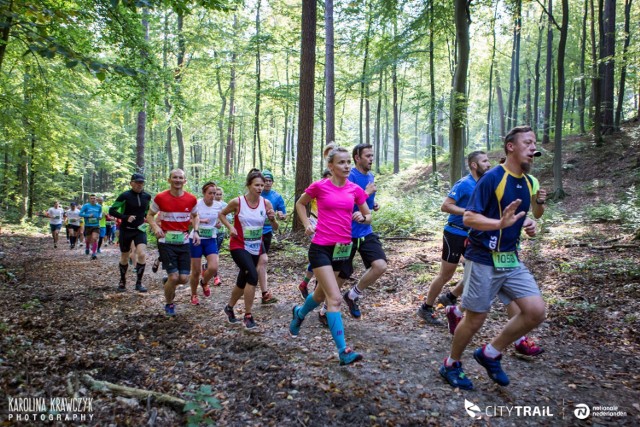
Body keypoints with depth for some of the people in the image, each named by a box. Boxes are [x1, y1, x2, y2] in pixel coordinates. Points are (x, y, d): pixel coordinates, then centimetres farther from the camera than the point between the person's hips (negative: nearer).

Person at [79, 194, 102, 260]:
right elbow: (80, 214, -7)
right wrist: (88, 215, -20)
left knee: (94, 239, -14)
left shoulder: (99, 206, 4)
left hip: (96, 225, 0)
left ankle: (93, 254, -10)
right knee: (88, 240, 12)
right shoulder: (86, 206, -3)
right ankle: (87, 248, 46)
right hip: (88, 225, 0)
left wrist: (100, 216, -1)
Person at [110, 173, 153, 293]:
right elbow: (112, 211, -11)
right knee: (124, 258, 10)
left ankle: (139, 283, -4)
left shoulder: (147, 196, 0)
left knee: (142, 254, -17)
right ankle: (122, 281, 33)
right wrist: (126, 217, -22)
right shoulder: (125, 196, -12)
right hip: (126, 230, -2)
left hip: (140, 230, 2)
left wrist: (146, 218, 8)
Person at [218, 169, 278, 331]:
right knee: (253, 276, -23)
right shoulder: (237, 202, -13)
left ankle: (229, 308, 43)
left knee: (243, 281, 16)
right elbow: (221, 214, 4)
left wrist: (273, 218, -22)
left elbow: (275, 228, 0)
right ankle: (248, 317, -9)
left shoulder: (266, 203, -6)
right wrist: (230, 227, -12)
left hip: (256, 248, 4)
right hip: (239, 246, -4)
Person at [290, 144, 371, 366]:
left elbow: (368, 216, 14)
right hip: (320, 247, -5)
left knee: (322, 294, 21)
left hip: (342, 247, 5)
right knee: (335, 298, -13)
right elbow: (300, 203, 12)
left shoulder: (355, 190, 3)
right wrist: (307, 224, -1)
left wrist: (362, 217, -9)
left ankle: (299, 313, 52)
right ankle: (344, 350, -8)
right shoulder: (319, 186, -6)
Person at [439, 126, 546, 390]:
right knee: (475, 319, 2)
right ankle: (451, 364, 27)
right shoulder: (491, 178, -14)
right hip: (483, 259, -7)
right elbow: (468, 218, -18)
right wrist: (501, 223, -33)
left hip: (511, 259, 7)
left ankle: (490, 354, 16)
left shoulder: (527, 182, 10)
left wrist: (528, 225, 2)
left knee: (536, 311, -4)